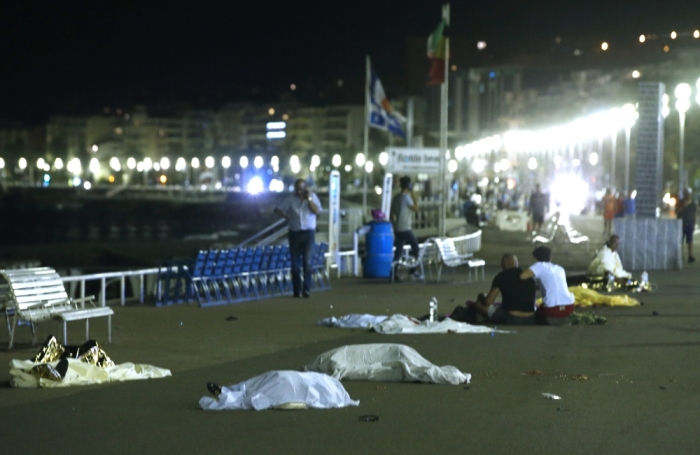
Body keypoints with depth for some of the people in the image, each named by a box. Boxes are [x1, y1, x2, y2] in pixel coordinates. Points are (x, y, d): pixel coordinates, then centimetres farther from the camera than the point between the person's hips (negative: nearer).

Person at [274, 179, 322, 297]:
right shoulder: (290, 199, 5)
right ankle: (297, 290, 9)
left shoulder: (312, 196, 4)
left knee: (307, 261, -12)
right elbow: (277, 209, 10)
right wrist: (287, 217, -1)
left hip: (308, 233, -2)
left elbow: (317, 211, -9)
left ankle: (307, 289, -13)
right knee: (295, 263, 2)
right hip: (294, 233, 2)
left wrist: (308, 199, -12)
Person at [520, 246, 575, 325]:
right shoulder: (560, 269, 18)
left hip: (553, 309, -5)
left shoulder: (540, 266, 1)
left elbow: (522, 276, -12)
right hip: (569, 307, 5)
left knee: (538, 315, 27)